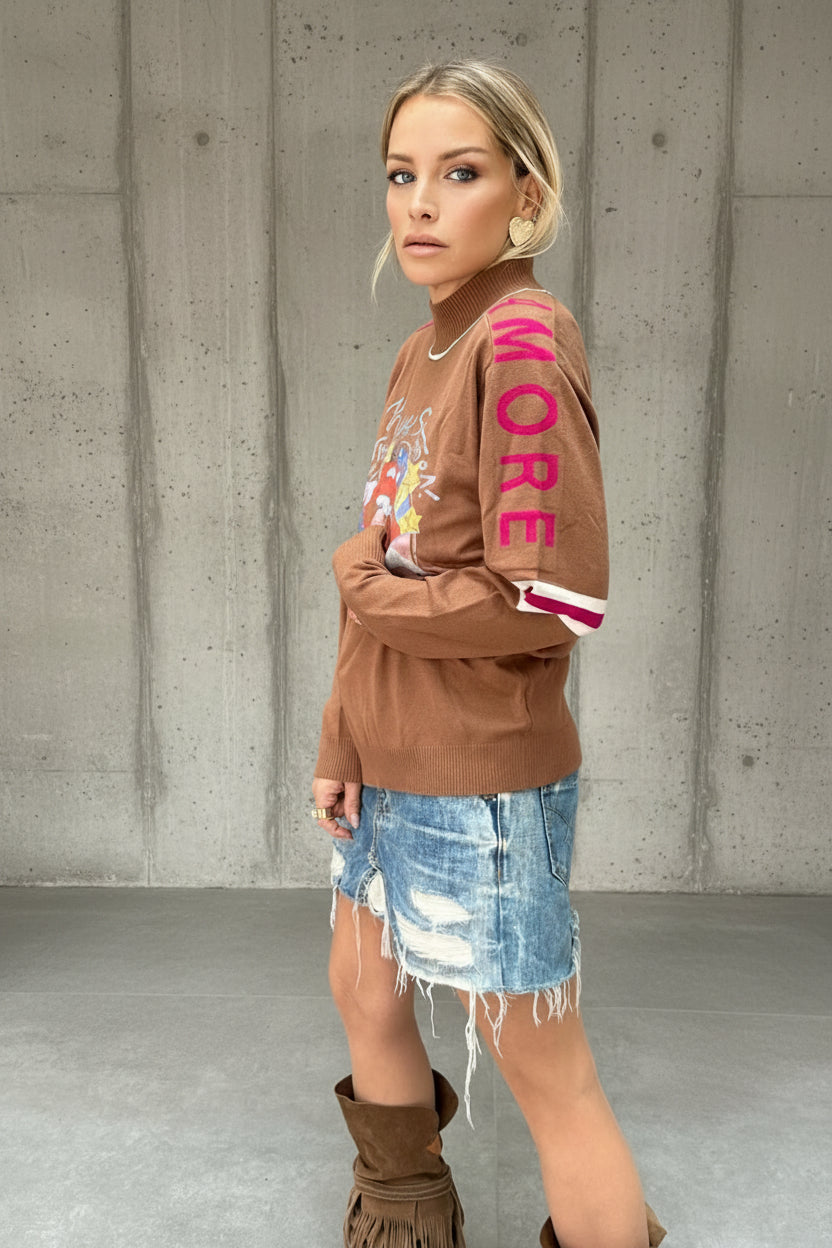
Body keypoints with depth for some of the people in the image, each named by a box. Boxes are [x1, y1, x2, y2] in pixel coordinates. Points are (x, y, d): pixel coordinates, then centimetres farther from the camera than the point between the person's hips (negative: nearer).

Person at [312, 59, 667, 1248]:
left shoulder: (526, 342, -17)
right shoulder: (422, 354, 9)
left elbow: (553, 605, -25)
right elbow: (382, 573, 10)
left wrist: (363, 585, -10)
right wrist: (341, 743, 4)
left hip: (481, 780, -9)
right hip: (386, 767, 9)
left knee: (544, 1069, 5)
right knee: (363, 991, 25)